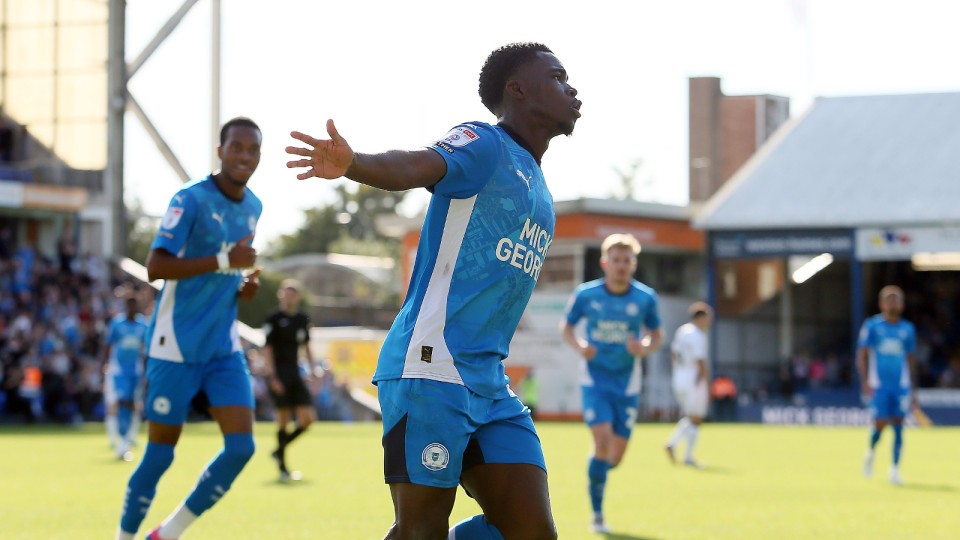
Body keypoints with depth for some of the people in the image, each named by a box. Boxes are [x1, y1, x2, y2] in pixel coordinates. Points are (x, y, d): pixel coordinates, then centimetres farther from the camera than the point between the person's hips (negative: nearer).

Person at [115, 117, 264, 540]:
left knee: (241, 446, -6)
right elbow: (156, 267, -22)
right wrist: (223, 262, -26)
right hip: (176, 347, -6)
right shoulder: (191, 199, -13)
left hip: (224, 348, 6)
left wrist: (243, 285, 6)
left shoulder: (253, 207, 10)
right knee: (160, 453, 0)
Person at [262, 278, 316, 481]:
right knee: (283, 417, -8)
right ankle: (283, 467, 0)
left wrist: (313, 370, 15)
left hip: (295, 373, 6)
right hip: (278, 373, -6)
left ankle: (280, 450, 17)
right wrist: (271, 377, -15)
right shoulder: (274, 319, -5)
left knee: (308, 418, -3)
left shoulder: (303, 319, 13)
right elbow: (267, 349, -8)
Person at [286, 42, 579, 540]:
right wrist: (351, 164, -47)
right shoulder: (483, 145, -4)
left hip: (489, 384, 8)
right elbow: (415, 167, -26)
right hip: (430, 369, -8)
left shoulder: (540, 195, 23)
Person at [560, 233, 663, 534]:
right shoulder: (586, 294, -6)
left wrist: (645, 348, -16)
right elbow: (566, 327, 7)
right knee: (602, 441, -19)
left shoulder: (645, 298, -4)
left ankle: (597, 474, 41)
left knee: (616, 456, 4)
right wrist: (579, 346, -15)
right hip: (595, 378, -2)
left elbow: (657, 336, 7)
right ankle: (597, 514, -7)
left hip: (626, 383, 2)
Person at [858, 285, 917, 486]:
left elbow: (911, 360, 16)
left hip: (901, 385, 3)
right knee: (880, 423, -9)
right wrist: (865, 382, -11)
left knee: (898, 426, -4)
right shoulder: (872, 326, 0)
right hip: (879, 385, -3)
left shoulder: (907, 329, 10)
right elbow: (861, 356, -1)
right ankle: (871, 452, 22)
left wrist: (912, 389, 15)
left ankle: (895, 469, -1)